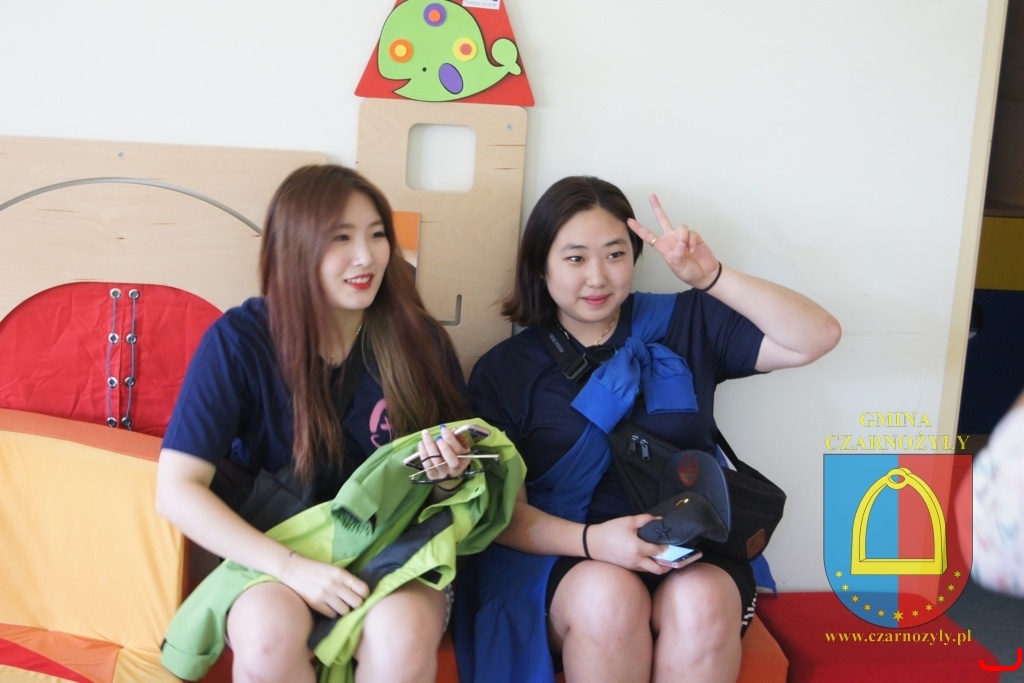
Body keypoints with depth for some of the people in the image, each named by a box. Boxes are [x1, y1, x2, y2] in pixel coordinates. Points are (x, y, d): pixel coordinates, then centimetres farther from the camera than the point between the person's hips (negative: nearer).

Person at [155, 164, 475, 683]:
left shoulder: (420, 341, -4)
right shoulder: (238, 341, -9)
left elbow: (448, 502, 8)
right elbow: (176, 489, -13)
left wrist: (449, 478, -17)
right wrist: (291, 567, -23)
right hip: (272, 558, 0)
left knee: (402, 634, -32)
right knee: (269, 632, -34)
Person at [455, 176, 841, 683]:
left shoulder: (684, 324, 7)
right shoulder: (503, 372, 4)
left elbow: (818, 338, 1)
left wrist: (712, 277, -9)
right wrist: (592, 540, -23)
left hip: (691, 554, 1)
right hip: (557, 555, -1)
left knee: (702, 602, -32)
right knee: (607, 596, -33)